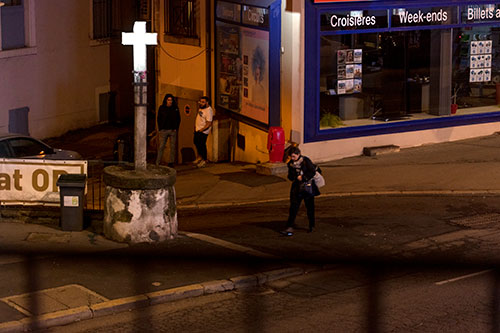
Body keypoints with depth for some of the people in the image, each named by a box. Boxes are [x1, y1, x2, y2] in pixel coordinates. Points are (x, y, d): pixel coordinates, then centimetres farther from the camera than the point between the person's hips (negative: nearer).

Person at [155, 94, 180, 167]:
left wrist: (176, 128, -2)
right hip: (164, 130, -1)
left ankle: (171, 162, 11)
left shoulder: (175, 108, 5)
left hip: (173, 130, 1)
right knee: (161, 147, -4)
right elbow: (159, 119, 7)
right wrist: (160, 129, -2)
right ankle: (157, 163, -3)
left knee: (173, 147, 4)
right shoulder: (161, 108, 4)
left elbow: (178, 119, 8)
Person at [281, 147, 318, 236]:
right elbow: (290, 176, 6)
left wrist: (303, 177, -17)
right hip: (296, 187, 3)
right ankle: (290, 227, -6)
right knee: (293, 206, -4)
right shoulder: (291, 163, 5)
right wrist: (296, 177, -14)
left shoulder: (305, 161, -9)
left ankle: (312, 225, 25)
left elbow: (312, 172, -11)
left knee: (309, 206, 8)